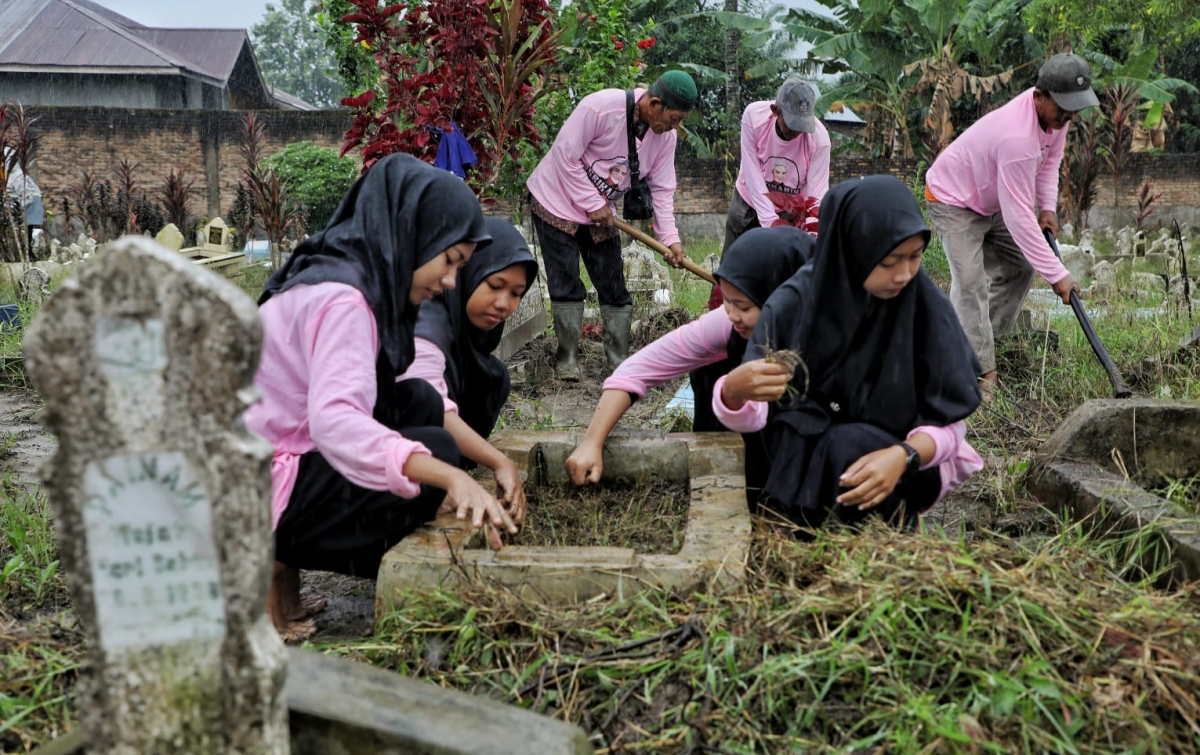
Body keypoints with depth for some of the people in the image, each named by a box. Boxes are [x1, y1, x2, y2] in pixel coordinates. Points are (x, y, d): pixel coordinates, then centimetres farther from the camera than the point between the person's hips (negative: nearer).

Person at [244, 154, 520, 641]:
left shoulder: (366, 280, 8)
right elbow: (334, 420, -37)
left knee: (419, 402, 4)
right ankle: (275, 566, -6)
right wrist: (450, 477, -46)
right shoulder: (340, 298, -22)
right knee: (435, 449, -15)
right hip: (251, 495, -9)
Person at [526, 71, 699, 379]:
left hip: (601, 212, 6)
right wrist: (593, 203, -21)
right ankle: (567, 357, 6)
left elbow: (662, 189, -4)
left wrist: (670, 238, -15)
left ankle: (620, 360, 10)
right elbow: (565, 154, -23)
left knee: (613, 286, 3)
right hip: (557, 200, -6)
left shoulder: (665, 136, -7)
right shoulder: (601, 106, -27)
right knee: (566, 284, -6)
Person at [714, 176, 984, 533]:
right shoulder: (794, 304, -13)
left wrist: (903, 456, -32)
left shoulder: (927, 305, -12)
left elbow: (947, 420, -10)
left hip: (895, 466, 0)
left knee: (846, 449, -31)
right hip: (802, 461, 1)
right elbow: (748, 418, -15)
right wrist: (734, 390, -40)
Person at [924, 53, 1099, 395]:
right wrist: (1057, 274, -34)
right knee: (971, 284, -20)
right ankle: (982, 373, -16)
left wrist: (1047, 206, -1)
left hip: (991, 199, 9)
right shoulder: (1017, 138, -40)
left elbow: (1051, 158, 12)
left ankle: (977, 341, 22)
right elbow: (1019, 218, -38)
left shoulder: (1054, 112, -12)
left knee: (1019, 267, 12)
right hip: (953, 201, -9)